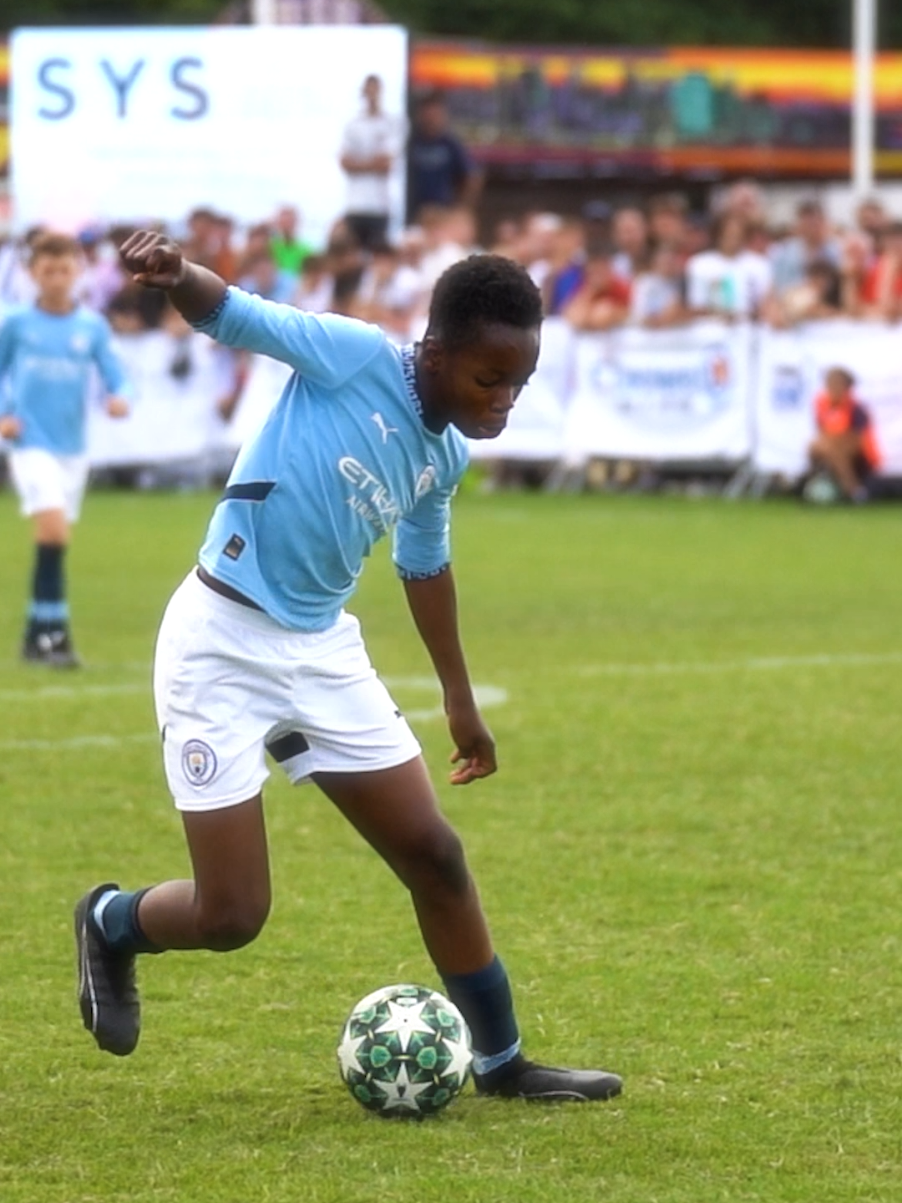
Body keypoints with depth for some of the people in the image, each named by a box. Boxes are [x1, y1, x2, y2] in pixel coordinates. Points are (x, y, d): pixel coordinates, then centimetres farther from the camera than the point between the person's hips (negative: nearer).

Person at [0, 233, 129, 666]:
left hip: (72, 448, 3)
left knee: (52, 536, 12)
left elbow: (114, 375, 1)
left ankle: (38, 634, 24)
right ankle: (54, 633, -17)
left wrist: (119, 398, -21)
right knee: (53, 527, -20)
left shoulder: (92, 326, 2)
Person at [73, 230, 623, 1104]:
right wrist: (171, 271, -42)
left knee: (433, 853, 7)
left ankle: (500, 1062, 21)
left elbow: (424, 565, 23)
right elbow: (228, 313, -18)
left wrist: (460, 698, 31)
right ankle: (109, 926, 27)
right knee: (232, 917, -6)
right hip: (221, 647, -7)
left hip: (321, 652, 7)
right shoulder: (352, 356, -15)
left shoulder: (444, 457, 6)